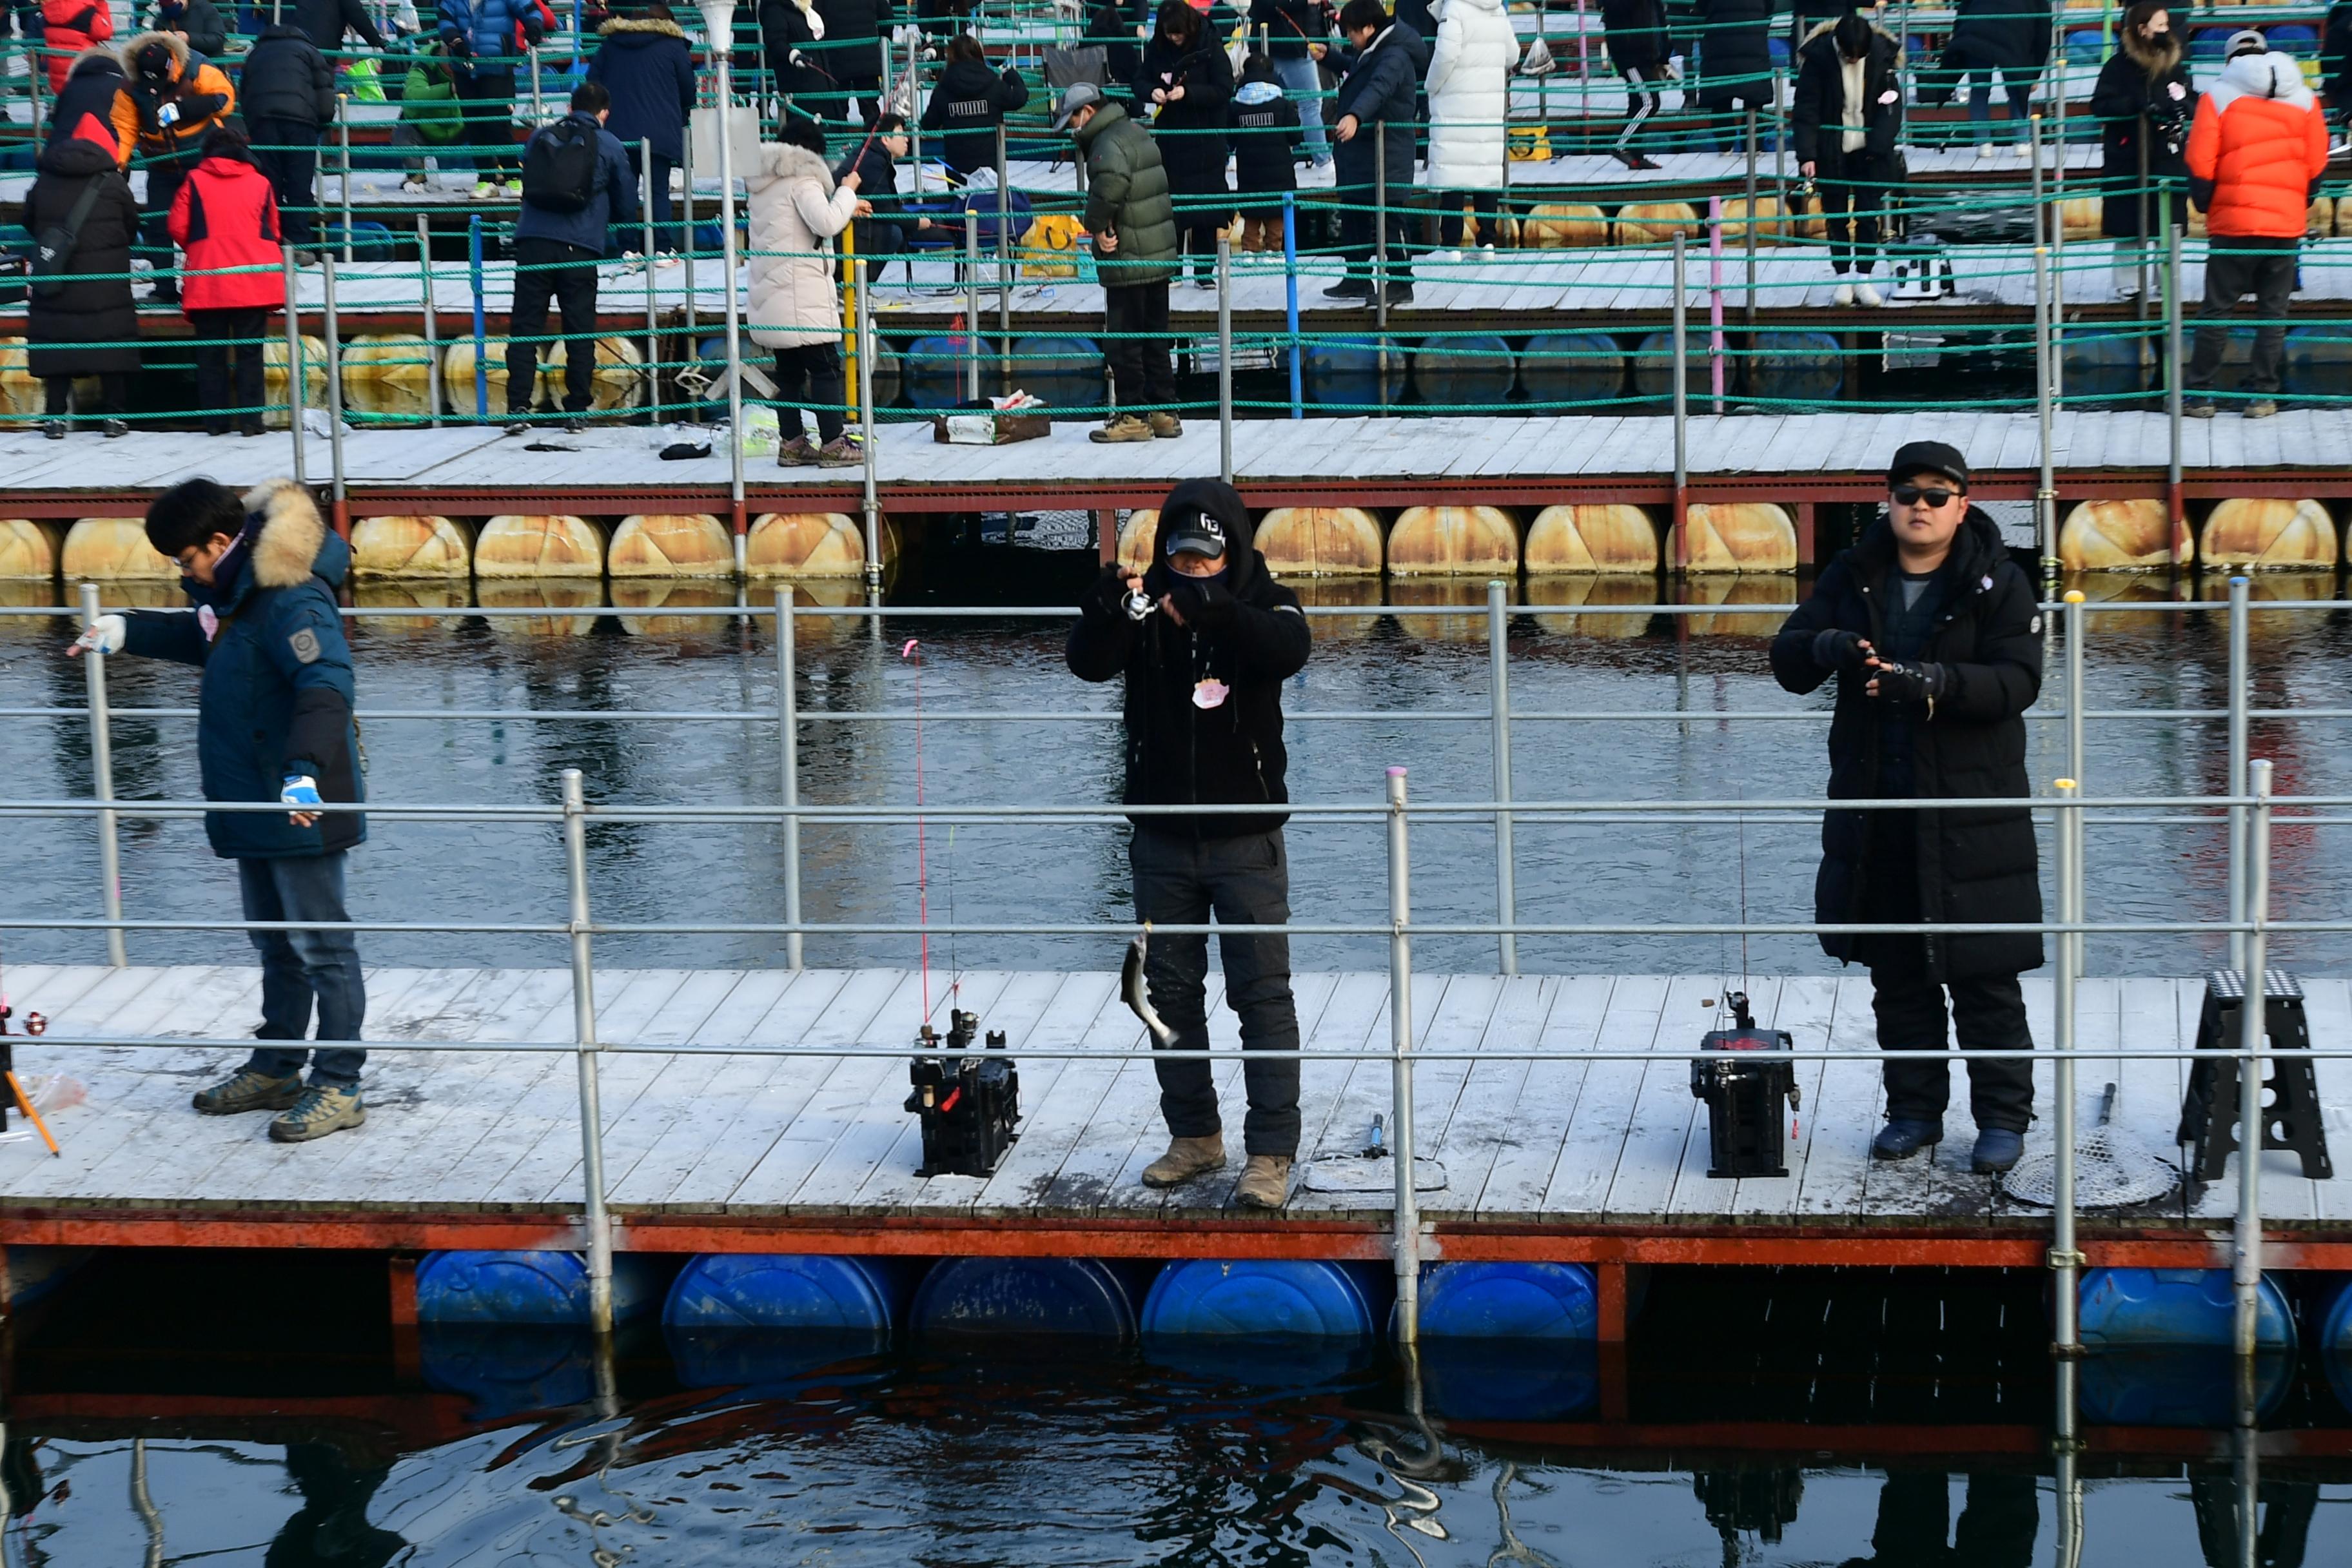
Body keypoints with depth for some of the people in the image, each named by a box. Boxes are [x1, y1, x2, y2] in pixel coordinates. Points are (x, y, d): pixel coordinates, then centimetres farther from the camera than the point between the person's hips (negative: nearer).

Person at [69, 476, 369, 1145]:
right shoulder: (239, 591, 12)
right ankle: (275, 1070, 31)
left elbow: (327, 684, -35)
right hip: (254, 806, 11)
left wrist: (305, 770, -46)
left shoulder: (292, 601, -22)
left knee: (320, 945, -4)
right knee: (276, 943, 19)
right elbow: (206, 637, 34)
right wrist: (127, 631, 29)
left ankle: (339, 1088, 1)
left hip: (301, 811, -11)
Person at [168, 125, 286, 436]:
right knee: (249, 352, 3)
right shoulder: (260, 183, 9)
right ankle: (250, 419, -3)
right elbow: (274, 233, 15)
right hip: (253, 281, 1)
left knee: (211, 353, 6)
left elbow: (178, 228, 4)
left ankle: (216, 420, 4)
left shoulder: (195, 181, 5)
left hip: (208, 281, 0)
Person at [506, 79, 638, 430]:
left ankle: (518, 407, -6)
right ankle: (577, 410, 8)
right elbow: (627, 207, 14)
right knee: (580, 330, 7)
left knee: (524, 325, 3)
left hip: (532, 242, 2)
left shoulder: (540, 137, 14)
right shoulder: (609, 146, 7)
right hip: (580, 249, -2)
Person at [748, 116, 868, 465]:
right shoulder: (802, 180, -10)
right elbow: (826, 224, -23)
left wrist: (845, 208, 30)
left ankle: (791, 443, 13)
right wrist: (847, 191, -9)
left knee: (789, 371, 12)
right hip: (803, 296, -8)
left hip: (770, 295, 8)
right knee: (825, 367, -4)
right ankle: (832, 443, -5)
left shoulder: (763, 184, 18)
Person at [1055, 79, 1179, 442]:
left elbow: (1109, 184, -38)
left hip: (1128, 263, -10)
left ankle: (1133, 416, 2)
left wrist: (1097, 227, -22)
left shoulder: (1109, 144, -16)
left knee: (1122, 340, -1)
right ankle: (1165, 413, 19)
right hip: (1160, 258, 10)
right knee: (1154, 337, 15)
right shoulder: (1137, 133, 14)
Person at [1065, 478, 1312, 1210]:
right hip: (1163, 840, 3)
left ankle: (1272, 1151, -5)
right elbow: (1089, 663, -17)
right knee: (1171, 991, 11)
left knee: (1263, 991, -6)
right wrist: (1105, 611, -38)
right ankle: (1195, 1136, 23)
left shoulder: (1262, 602, -5)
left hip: (1246, 838, -3)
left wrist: (1213, 612, -43)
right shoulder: (1142, 606, -1)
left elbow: (1288, 649, -27)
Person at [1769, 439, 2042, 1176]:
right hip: (1873, 807, 4)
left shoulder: (1998, 584, -5)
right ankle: (1915, 1109, 24)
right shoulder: (1853, 577, 6)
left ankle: (2003, 1116, 10)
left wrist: (1931, 682, -31)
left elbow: (2016, 681, -15)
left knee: (1985, 978, 0)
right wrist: (1825, 646, -21)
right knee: (1896, 975, 12)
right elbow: (1787, 661, 2)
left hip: (1971, 809, -4)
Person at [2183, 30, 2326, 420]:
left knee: (2217, 309, 4)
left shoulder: (2218, 97, -1)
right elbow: (2317, 164, 8)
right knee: (2273, 311, 9)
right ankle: (2262, 396, 7)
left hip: (2233, 223, -2)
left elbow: (2200, 164, -6)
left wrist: (2205, 206, 9)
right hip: (2287, 223, 2)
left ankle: (2200, 395, 5)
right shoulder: (2304, 99, 7)